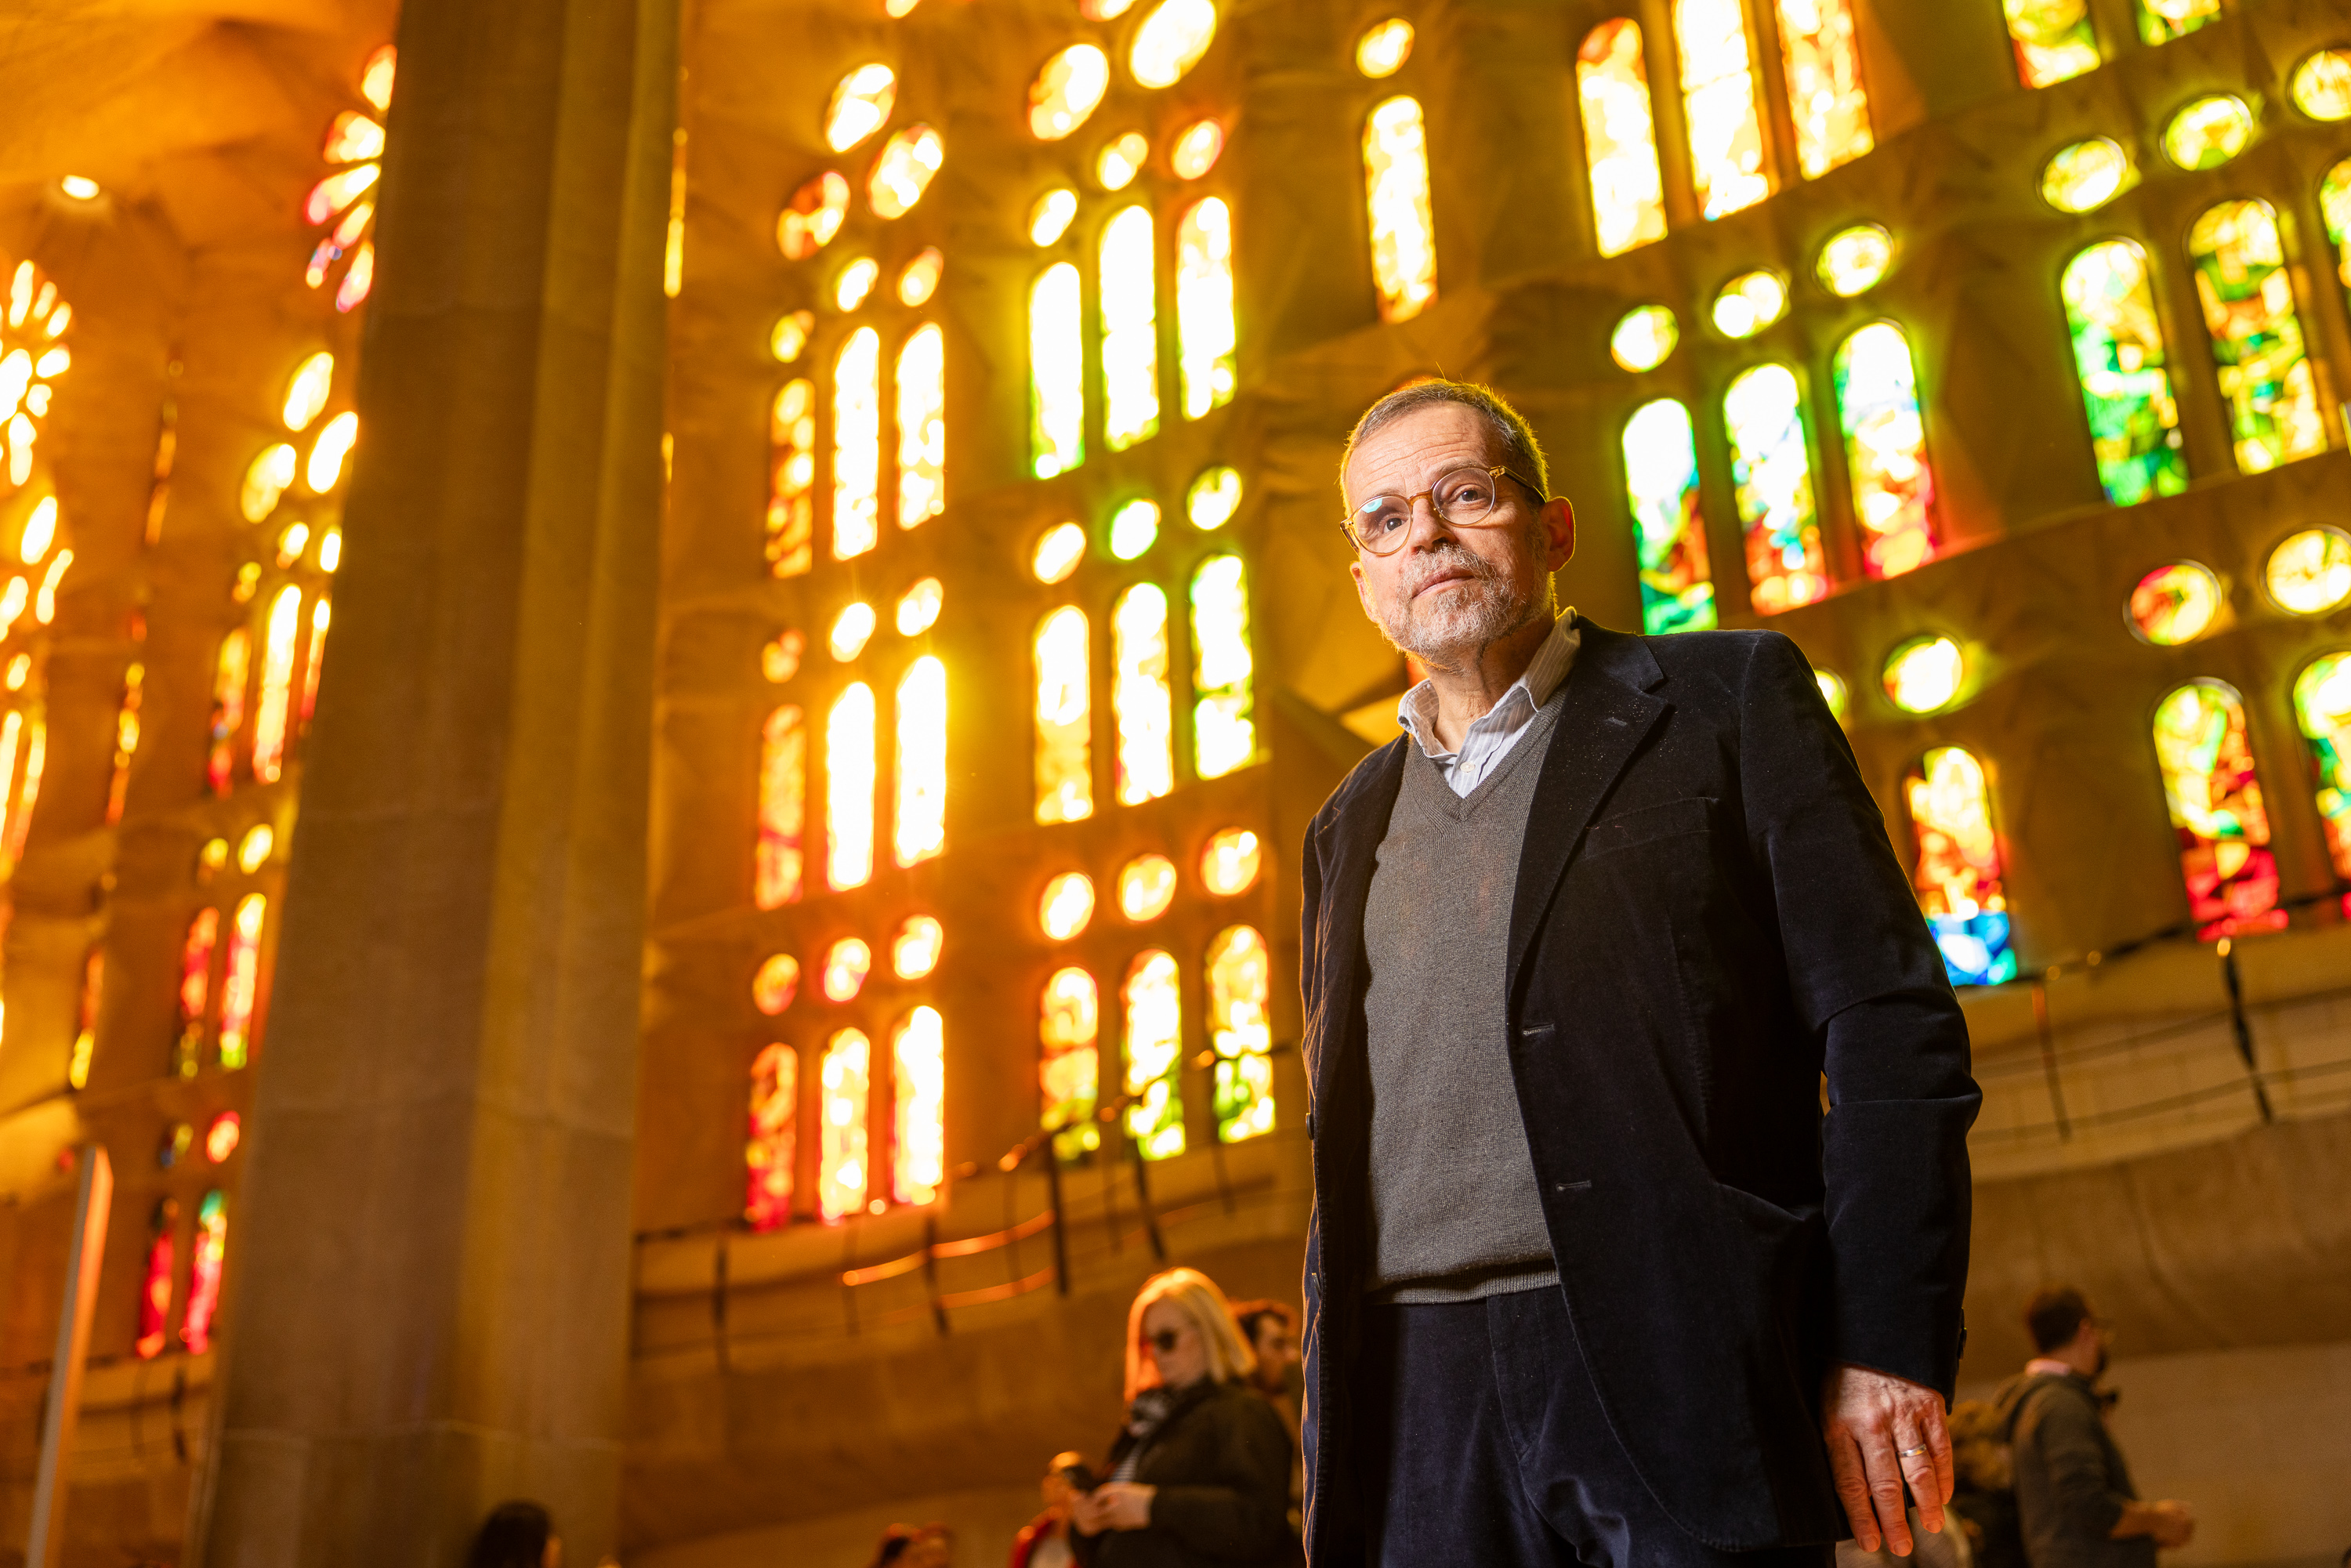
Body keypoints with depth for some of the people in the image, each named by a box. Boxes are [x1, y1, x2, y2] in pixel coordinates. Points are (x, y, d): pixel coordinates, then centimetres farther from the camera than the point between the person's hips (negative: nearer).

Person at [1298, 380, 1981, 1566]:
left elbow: (1892, 1028, -3)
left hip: (1677, 1371, -4)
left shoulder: (1729, 700, 5)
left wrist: (1888, 1342, -11)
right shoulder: (1350, 828, 19)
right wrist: (1332, 1439, 13)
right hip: (1421, 1411, 4)